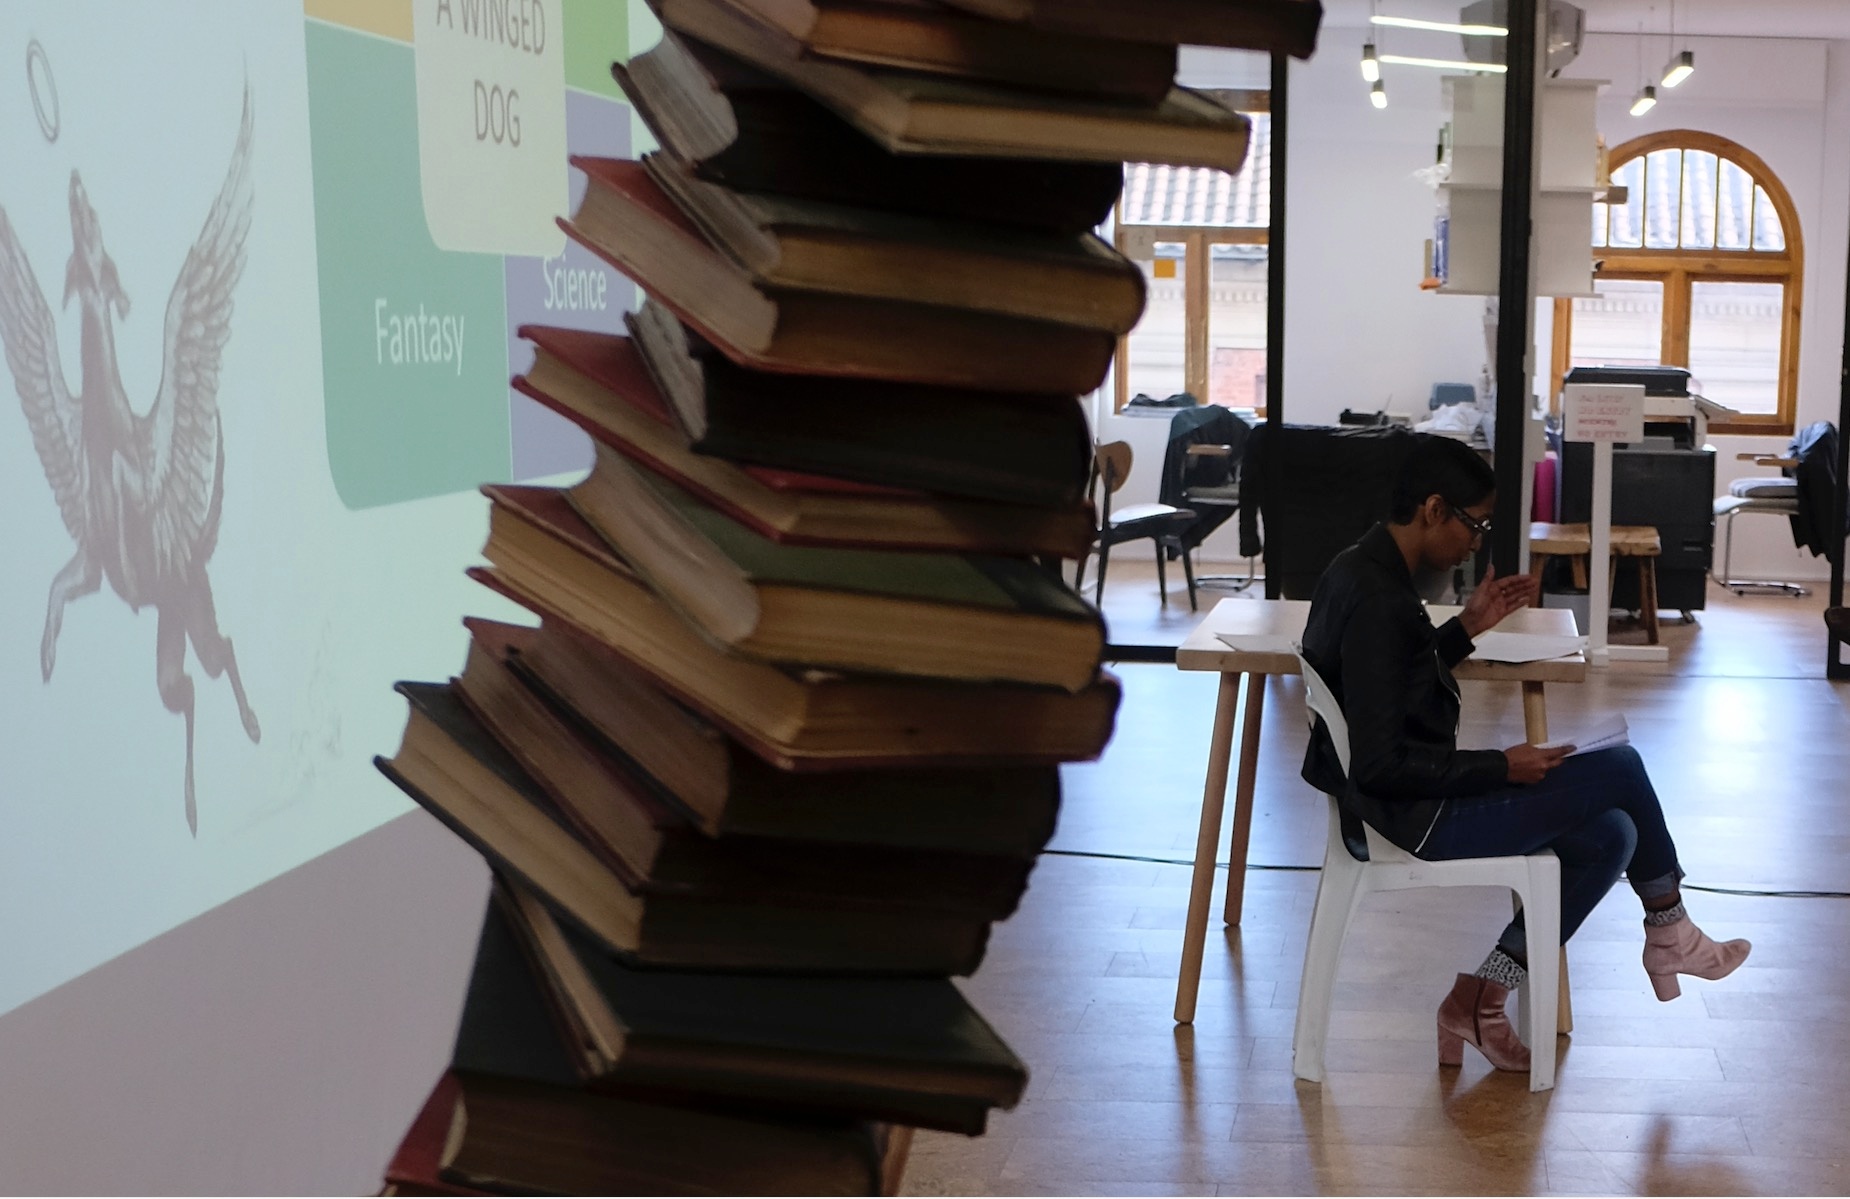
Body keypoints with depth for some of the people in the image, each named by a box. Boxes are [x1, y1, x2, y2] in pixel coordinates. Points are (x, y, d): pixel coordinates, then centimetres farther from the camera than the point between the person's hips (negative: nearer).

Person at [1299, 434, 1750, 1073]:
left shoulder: (1360, 568, 5)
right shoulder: (1379, 602, -26)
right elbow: (1382, 765, -27)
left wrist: (1466, 626, 10)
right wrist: (1501, 767, -17)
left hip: (1395, 800, 10)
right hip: (1415, 819, -10)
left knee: (1610, 835, 11)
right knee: (1620, 767, -2)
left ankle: (1479, 998, 11)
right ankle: (1668, 930, 23)